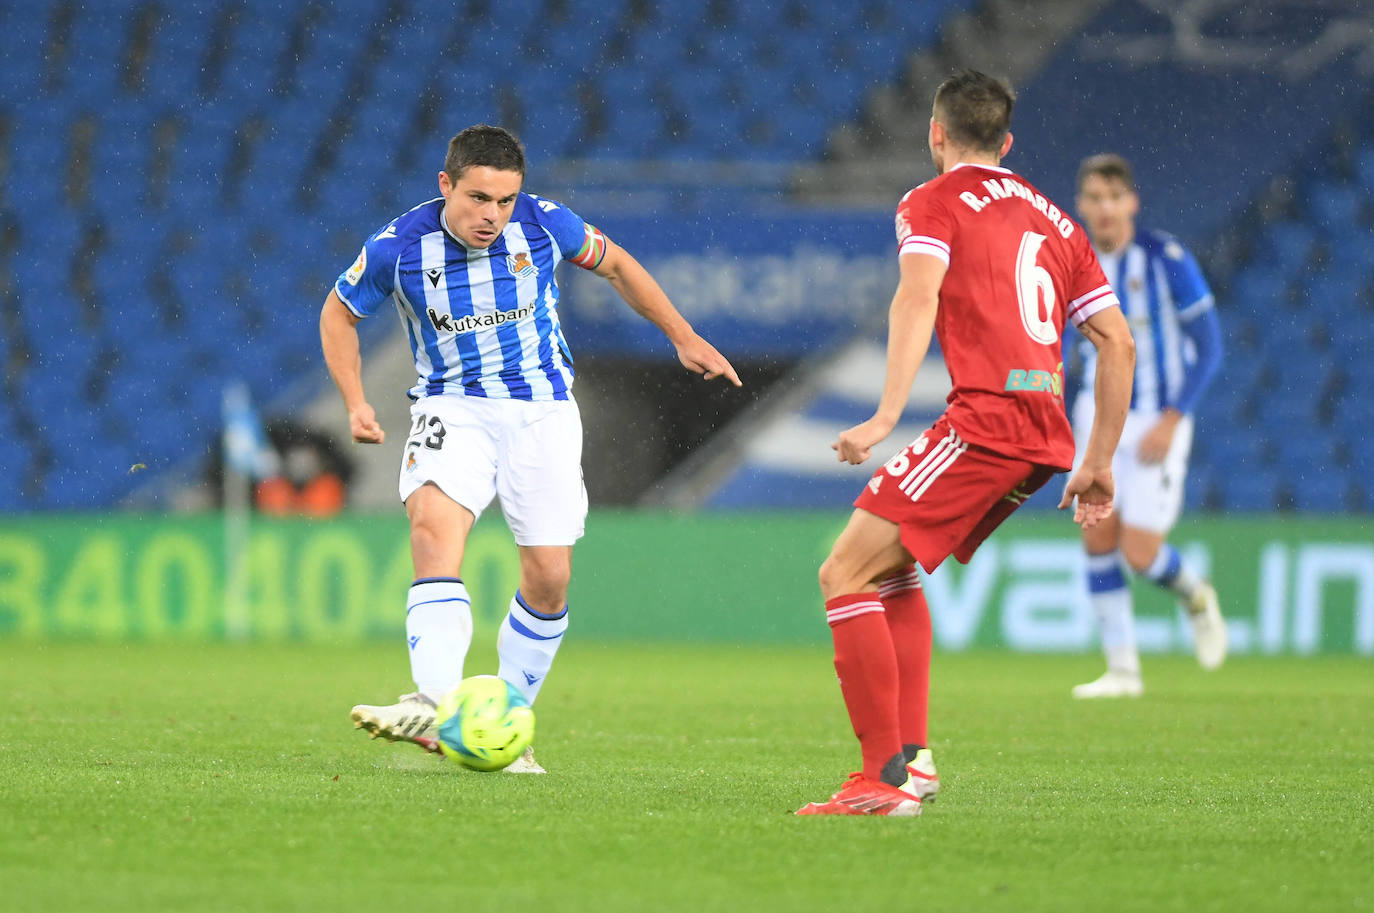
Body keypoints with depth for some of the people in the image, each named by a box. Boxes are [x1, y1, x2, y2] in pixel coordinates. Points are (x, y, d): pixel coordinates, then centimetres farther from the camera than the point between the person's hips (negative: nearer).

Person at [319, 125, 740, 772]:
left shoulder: (544, 224, -11)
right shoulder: (399, 246, -13)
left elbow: (616, 265, 9)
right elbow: (339, 313, 6)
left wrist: (684, 338, 10)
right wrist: (355, 402, -5)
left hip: (543, 408, 2)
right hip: (453, 408, -2)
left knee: (549, 577, -5)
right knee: (434, 526, -29)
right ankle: (436, 707, -44)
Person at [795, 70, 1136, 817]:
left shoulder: (934, 203, 5)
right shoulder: (1052, 217, 24)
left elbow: (918, 297, -15)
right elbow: (1117, 344, 20)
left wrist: (886, 416, -24)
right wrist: (1098, 465, 25)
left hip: (986, 417, -8)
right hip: (1046, 435, 8)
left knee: (846, 574, -6)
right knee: (891, 571, 23)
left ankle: (885, 778, -13)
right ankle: (909, 755, 15)